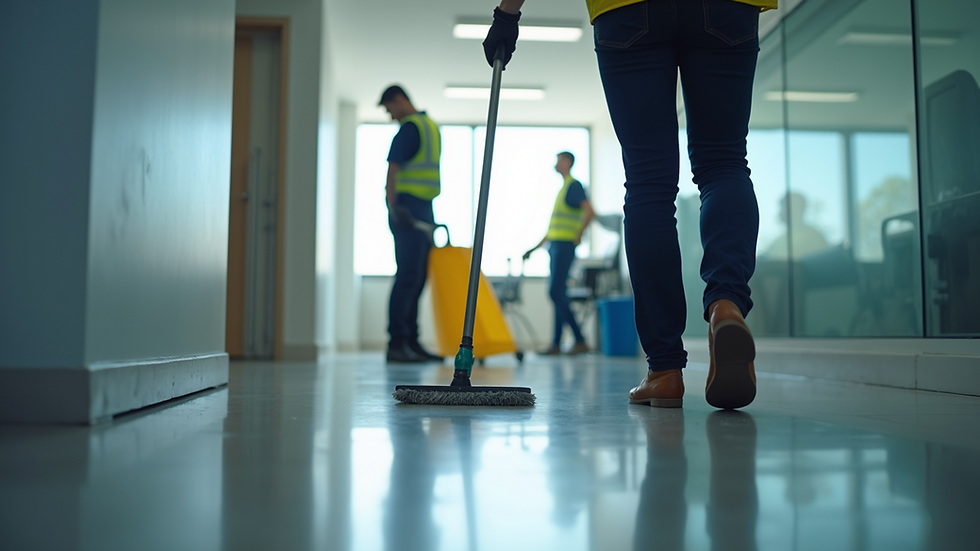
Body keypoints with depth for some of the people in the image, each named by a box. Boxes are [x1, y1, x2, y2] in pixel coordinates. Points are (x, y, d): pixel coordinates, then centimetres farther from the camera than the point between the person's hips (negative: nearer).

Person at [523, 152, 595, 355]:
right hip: (555, 245, 9)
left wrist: (578, 234, -14)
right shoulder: (563, 187, 22)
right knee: (560, 294, 8)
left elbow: (590, 212, -21)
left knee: (556, 292, -14)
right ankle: (556, 344, 11)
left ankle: (580, 341, -10)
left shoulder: (574, 185, -6)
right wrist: (535, 247, 24)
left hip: (564, 246, -9)